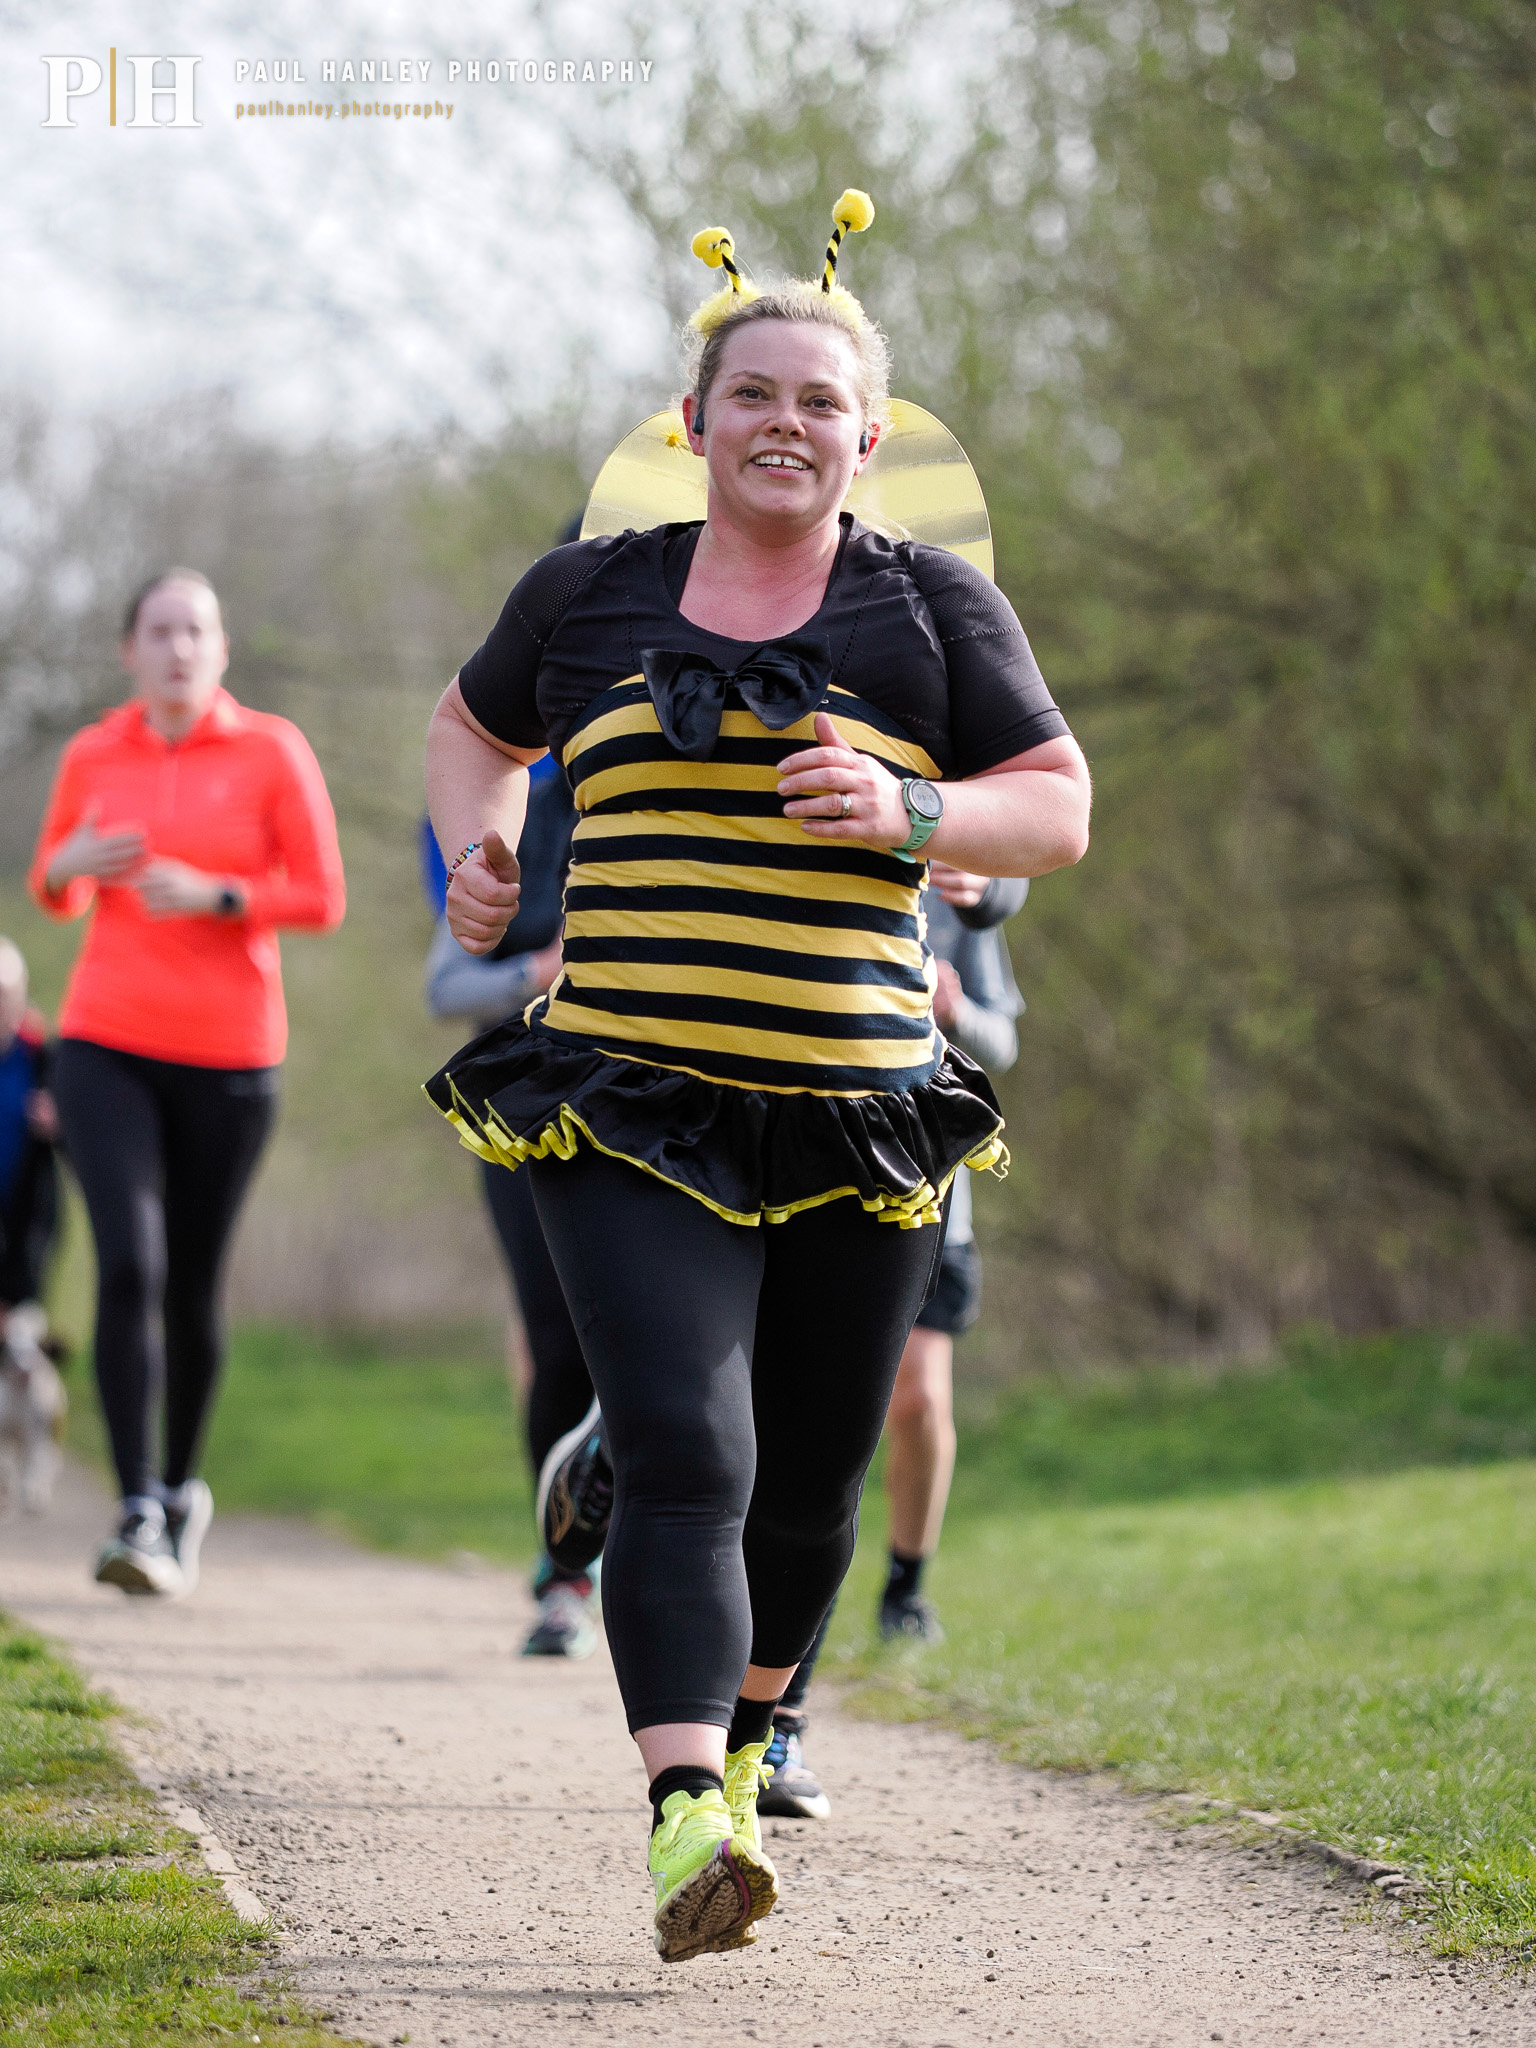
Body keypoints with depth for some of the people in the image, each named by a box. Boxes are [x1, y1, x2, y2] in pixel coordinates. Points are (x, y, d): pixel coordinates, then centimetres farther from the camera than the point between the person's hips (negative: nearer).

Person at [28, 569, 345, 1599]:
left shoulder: (272, 751, -3)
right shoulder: (93, 756, 5)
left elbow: (322, 897, -3)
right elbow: (56, 890, 16)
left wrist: (214, 895, -18)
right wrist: (69, 868, -8)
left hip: (229, 1057, -1)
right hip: (108, 1048, 1)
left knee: (192, 1287, 7)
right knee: (129, 1264, -17)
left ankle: (183, 1488, 31)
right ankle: (138, 1512, -17)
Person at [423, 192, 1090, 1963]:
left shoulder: (933, 608, 7)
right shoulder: (588, 593, 9)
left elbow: (1060, 811, 6)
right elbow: (472, 726, 27)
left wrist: (908, 812, -13)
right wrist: (475, 842, 7)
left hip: (860, 1120, 1)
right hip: (630, 1107, -1)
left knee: (810, 1474, 13)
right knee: (684, 1454, -18)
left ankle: (748, 1731, 42)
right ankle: (687, 1827, -29)